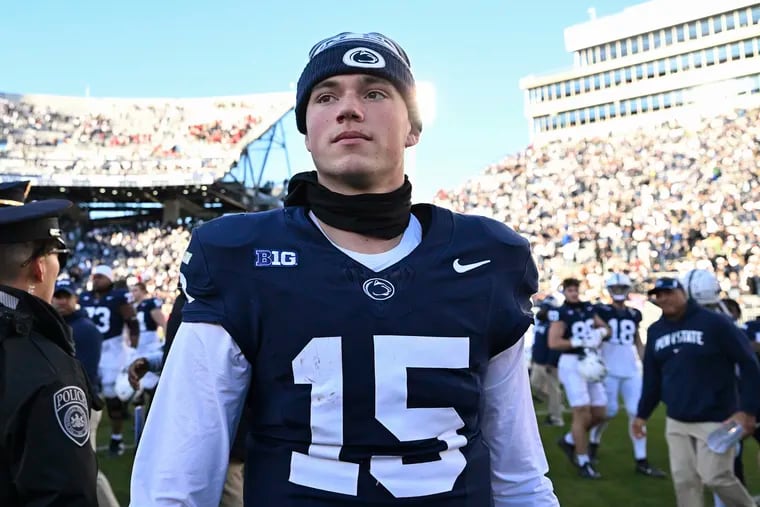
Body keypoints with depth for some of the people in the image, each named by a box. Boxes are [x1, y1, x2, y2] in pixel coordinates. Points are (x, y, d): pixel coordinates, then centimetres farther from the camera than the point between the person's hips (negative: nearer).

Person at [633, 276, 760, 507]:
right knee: (684, 480, 6)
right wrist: (642, 413, 16)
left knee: (715, 476, -5)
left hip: (715, 419, -6)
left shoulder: (713, 322, -11)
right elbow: (652, 377, 16)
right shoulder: (655, 331, 7)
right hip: (676, 422, 6)